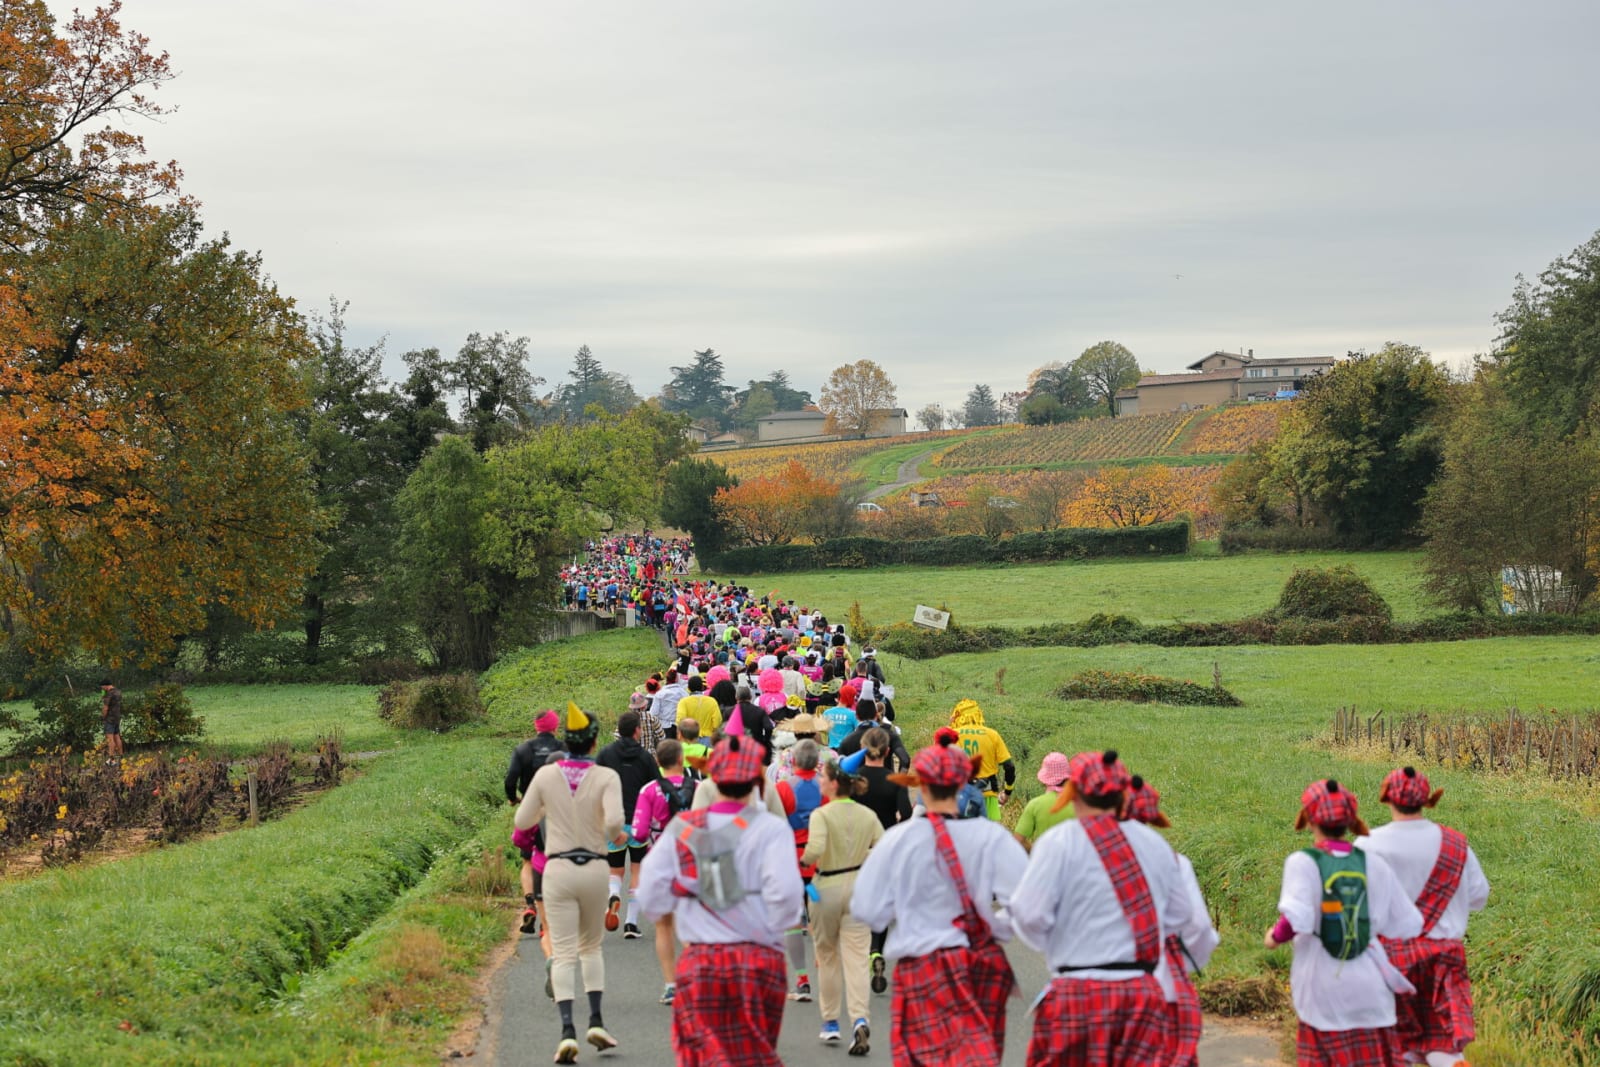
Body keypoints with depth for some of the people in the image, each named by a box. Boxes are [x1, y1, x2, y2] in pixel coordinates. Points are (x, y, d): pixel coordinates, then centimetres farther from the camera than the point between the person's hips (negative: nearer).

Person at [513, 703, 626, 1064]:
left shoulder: (546, 775, -2)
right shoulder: (606, 777, -8)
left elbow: (522, 821, 5)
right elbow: (613, 820, -21)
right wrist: (616, 837, 1)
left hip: (558, 869, 0)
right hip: (594, 868, 0)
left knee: (564, 953, 0)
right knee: (591, 946, 20)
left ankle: (567, 1029, -15)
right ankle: (596, 1021, 12)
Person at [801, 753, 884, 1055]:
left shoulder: (821, 815, -14)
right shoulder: (868, 816, 0)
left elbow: (816, 848, -30)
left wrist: (803, 860, -9)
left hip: (826, 887, -3)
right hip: (858, 886, 3)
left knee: (827, 957, 15)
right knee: (856, 958, 0)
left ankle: (830, 1022, 22)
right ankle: (859, 1018, -19)